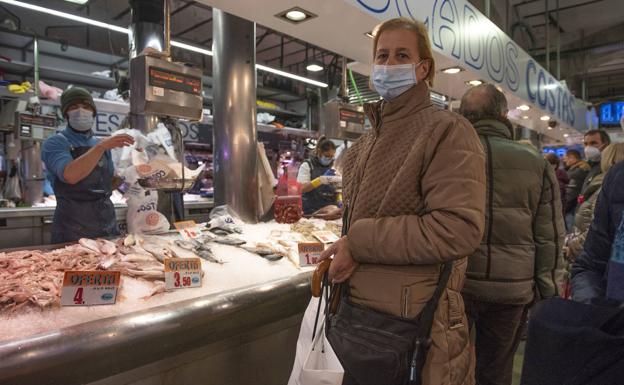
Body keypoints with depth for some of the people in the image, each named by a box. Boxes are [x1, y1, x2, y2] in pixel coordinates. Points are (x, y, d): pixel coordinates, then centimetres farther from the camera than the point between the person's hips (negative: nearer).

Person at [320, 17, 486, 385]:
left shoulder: (447, 131, -12)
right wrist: (338, 257, 7)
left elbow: (459, 229, -25)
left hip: (412, 325, -7)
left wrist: (360, 243, -20)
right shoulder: (368, 141, 12)